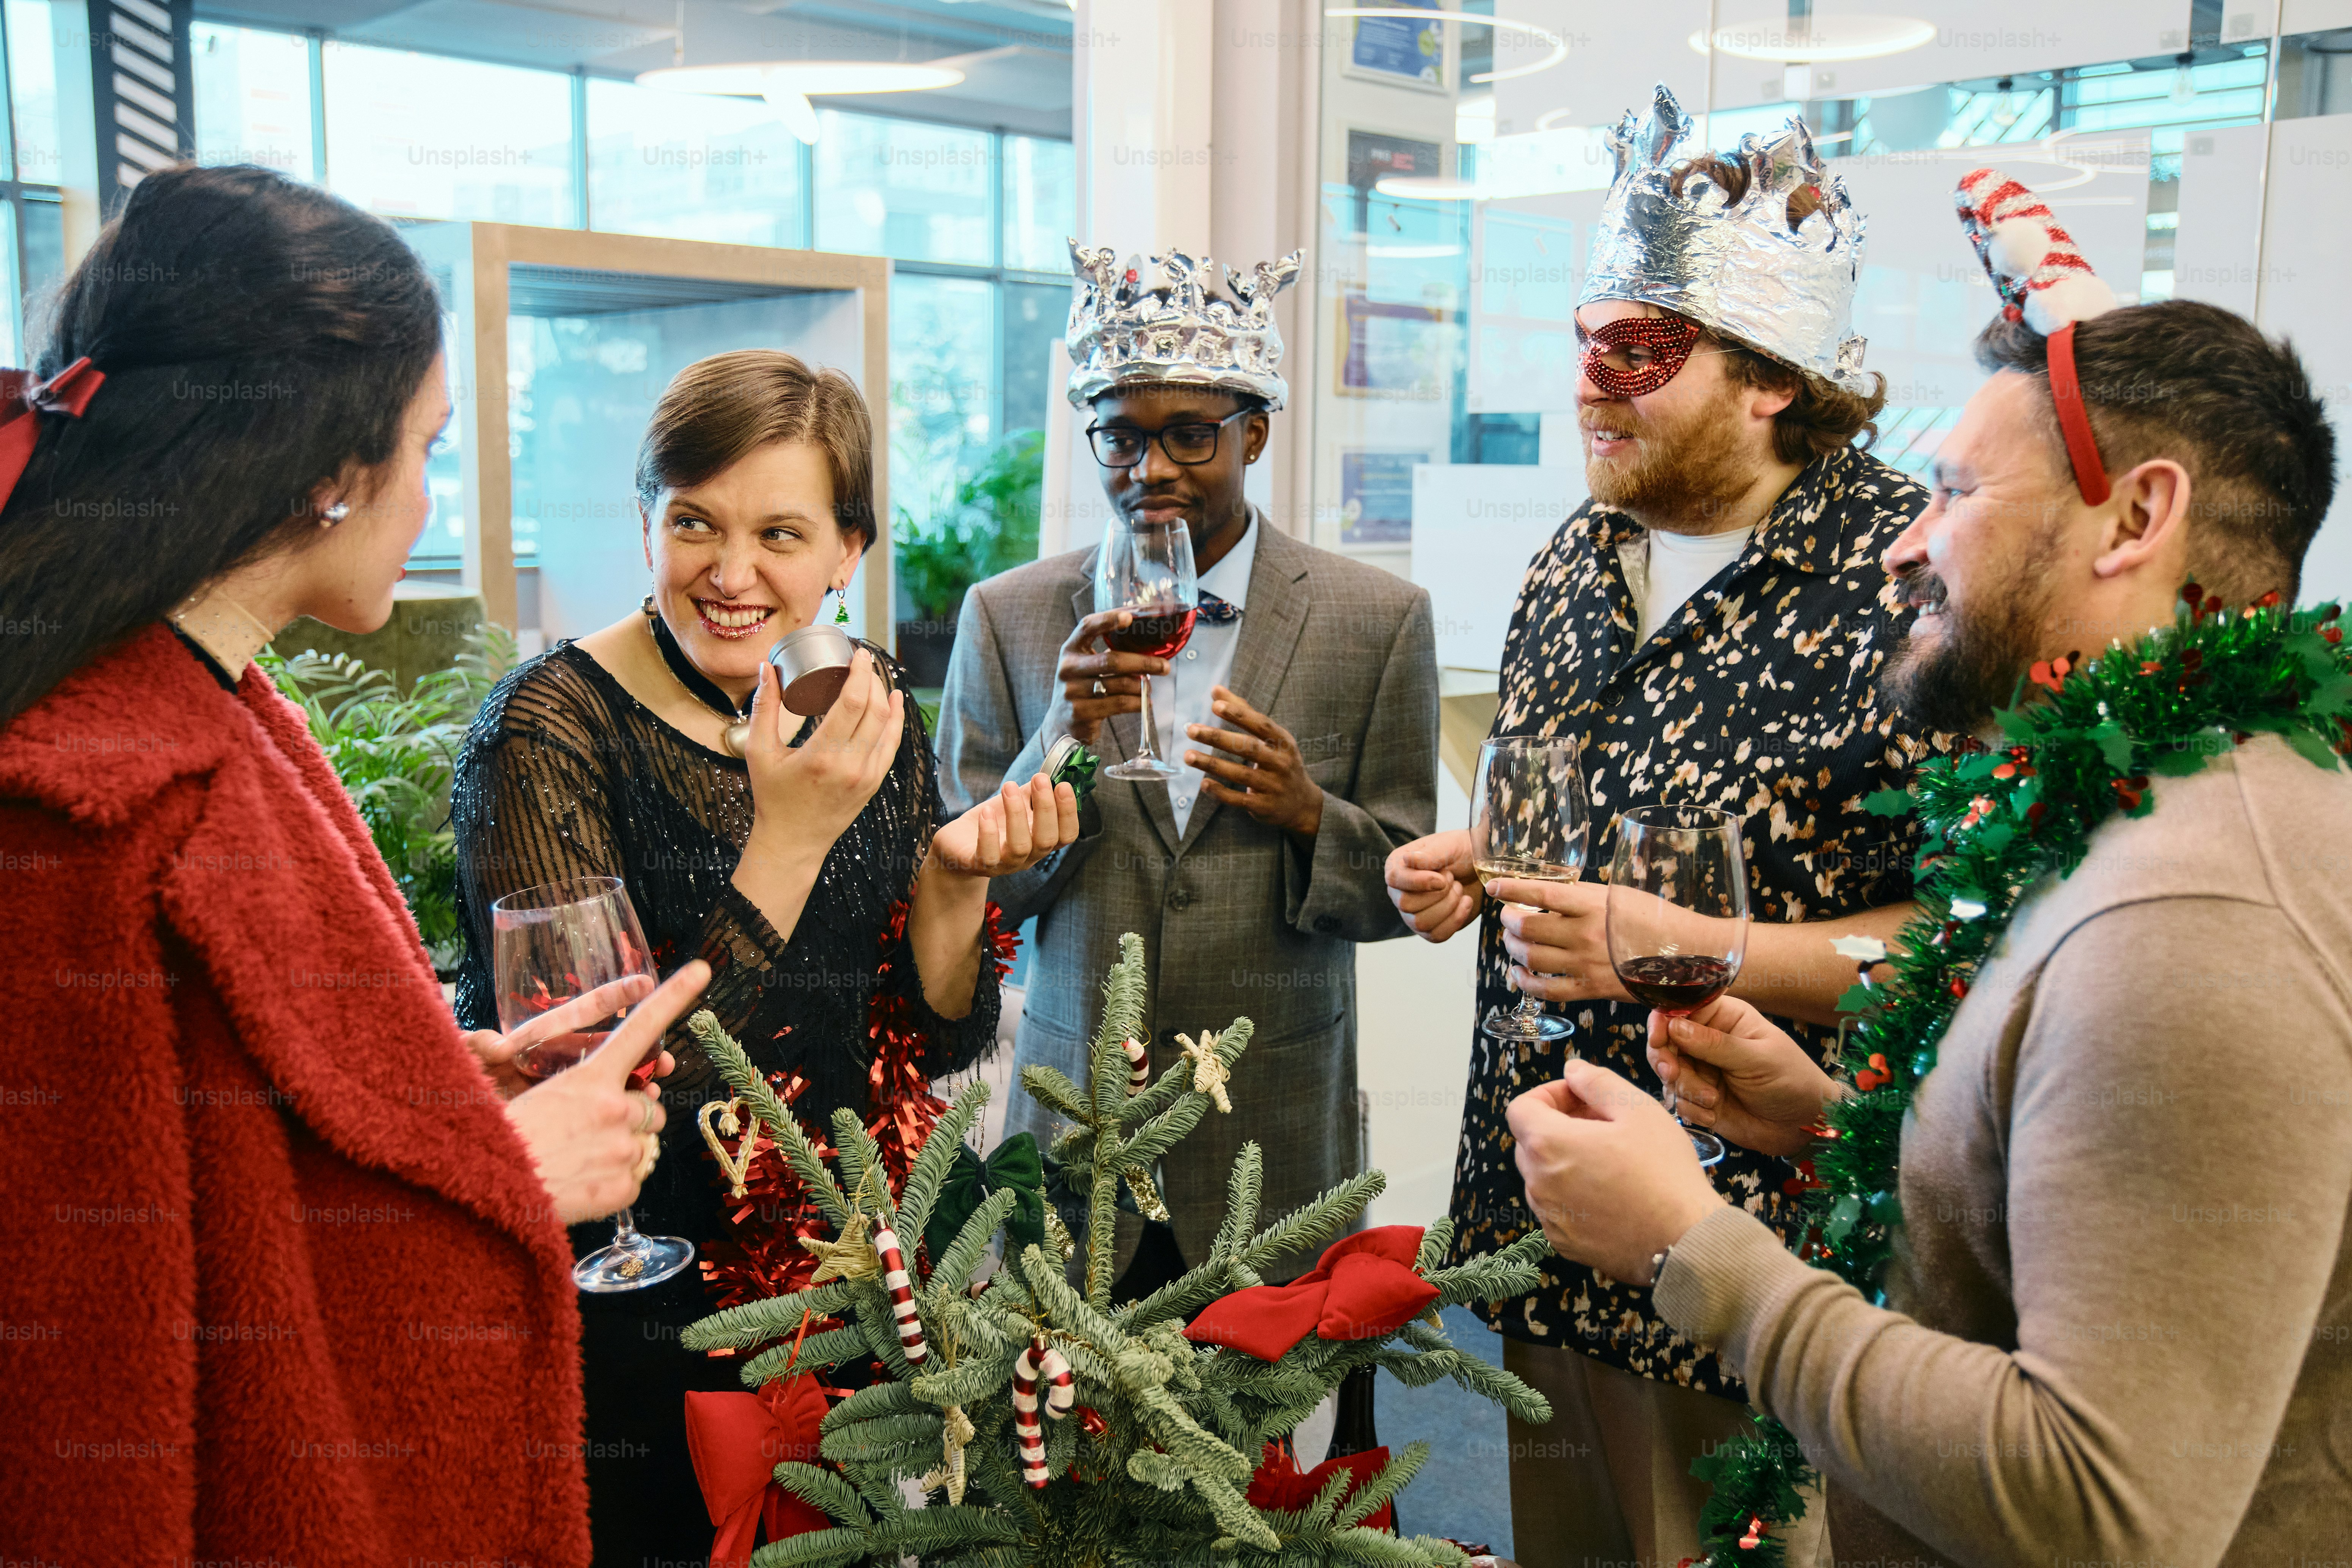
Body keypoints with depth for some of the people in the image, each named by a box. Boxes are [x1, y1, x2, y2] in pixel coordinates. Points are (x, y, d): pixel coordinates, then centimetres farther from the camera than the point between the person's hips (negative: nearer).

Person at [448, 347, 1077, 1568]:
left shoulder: (868, 715, -1)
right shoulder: (550, 727, -18)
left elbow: (936, 1043, 2)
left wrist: (953, 877, -17)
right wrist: (791, 838, -29)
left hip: (831, 1291, 5)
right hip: (621, 1320, -5)